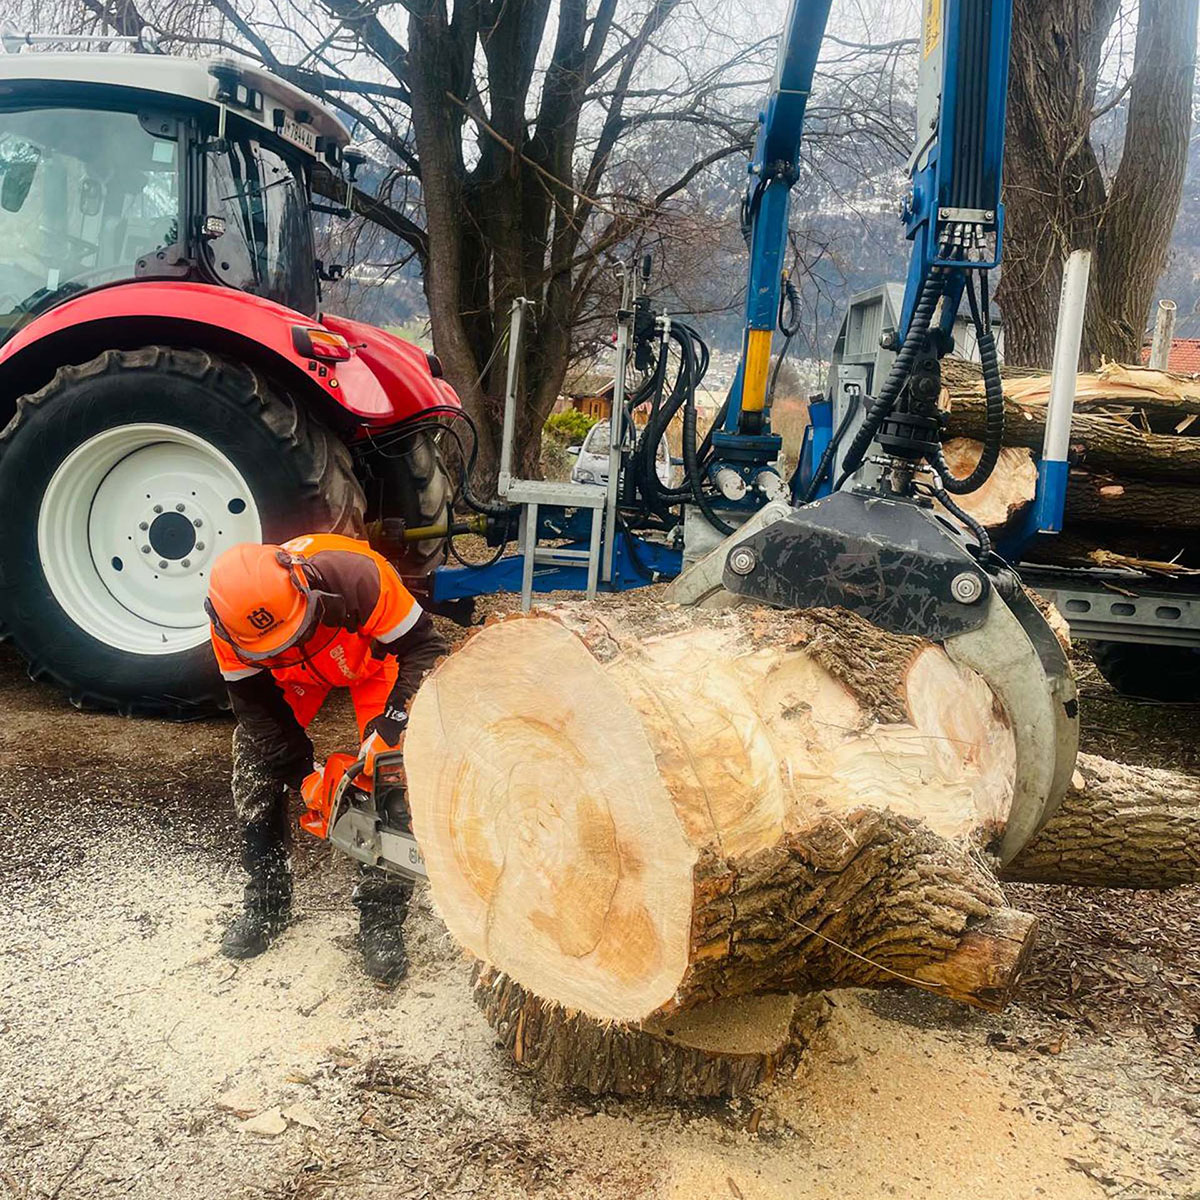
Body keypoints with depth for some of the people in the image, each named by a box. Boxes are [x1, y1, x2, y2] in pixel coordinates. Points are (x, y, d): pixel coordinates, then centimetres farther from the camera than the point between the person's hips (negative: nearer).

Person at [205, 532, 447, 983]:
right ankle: (267, 899, 12)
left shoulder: (354, 575, -45)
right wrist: (304, 773, -21)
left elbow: (425, 647, -34)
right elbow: (256, 706, -19)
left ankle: (380, 916, -5)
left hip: (375, 650, -3)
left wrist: (392, 724, -41)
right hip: (294, 674, 3)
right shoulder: (231, 629, -33)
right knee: (254, 759, -6)